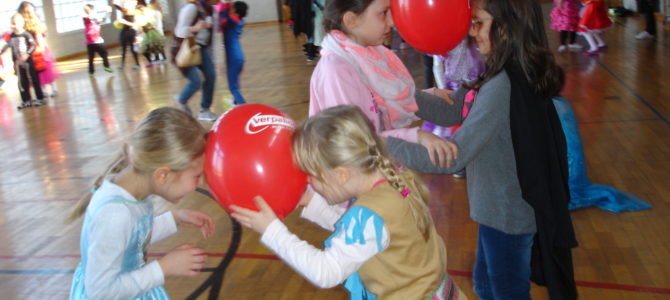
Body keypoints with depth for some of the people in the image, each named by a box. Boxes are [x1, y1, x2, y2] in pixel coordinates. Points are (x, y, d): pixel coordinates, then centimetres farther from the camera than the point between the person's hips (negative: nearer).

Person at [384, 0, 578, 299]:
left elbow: (452, 157, -31)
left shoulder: (502, 86, -29)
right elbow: (449, 110, 1)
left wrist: (383, 144, -27)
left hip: (506, 214, -9)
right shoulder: (512, 74, 1)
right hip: (501, 207, 9)